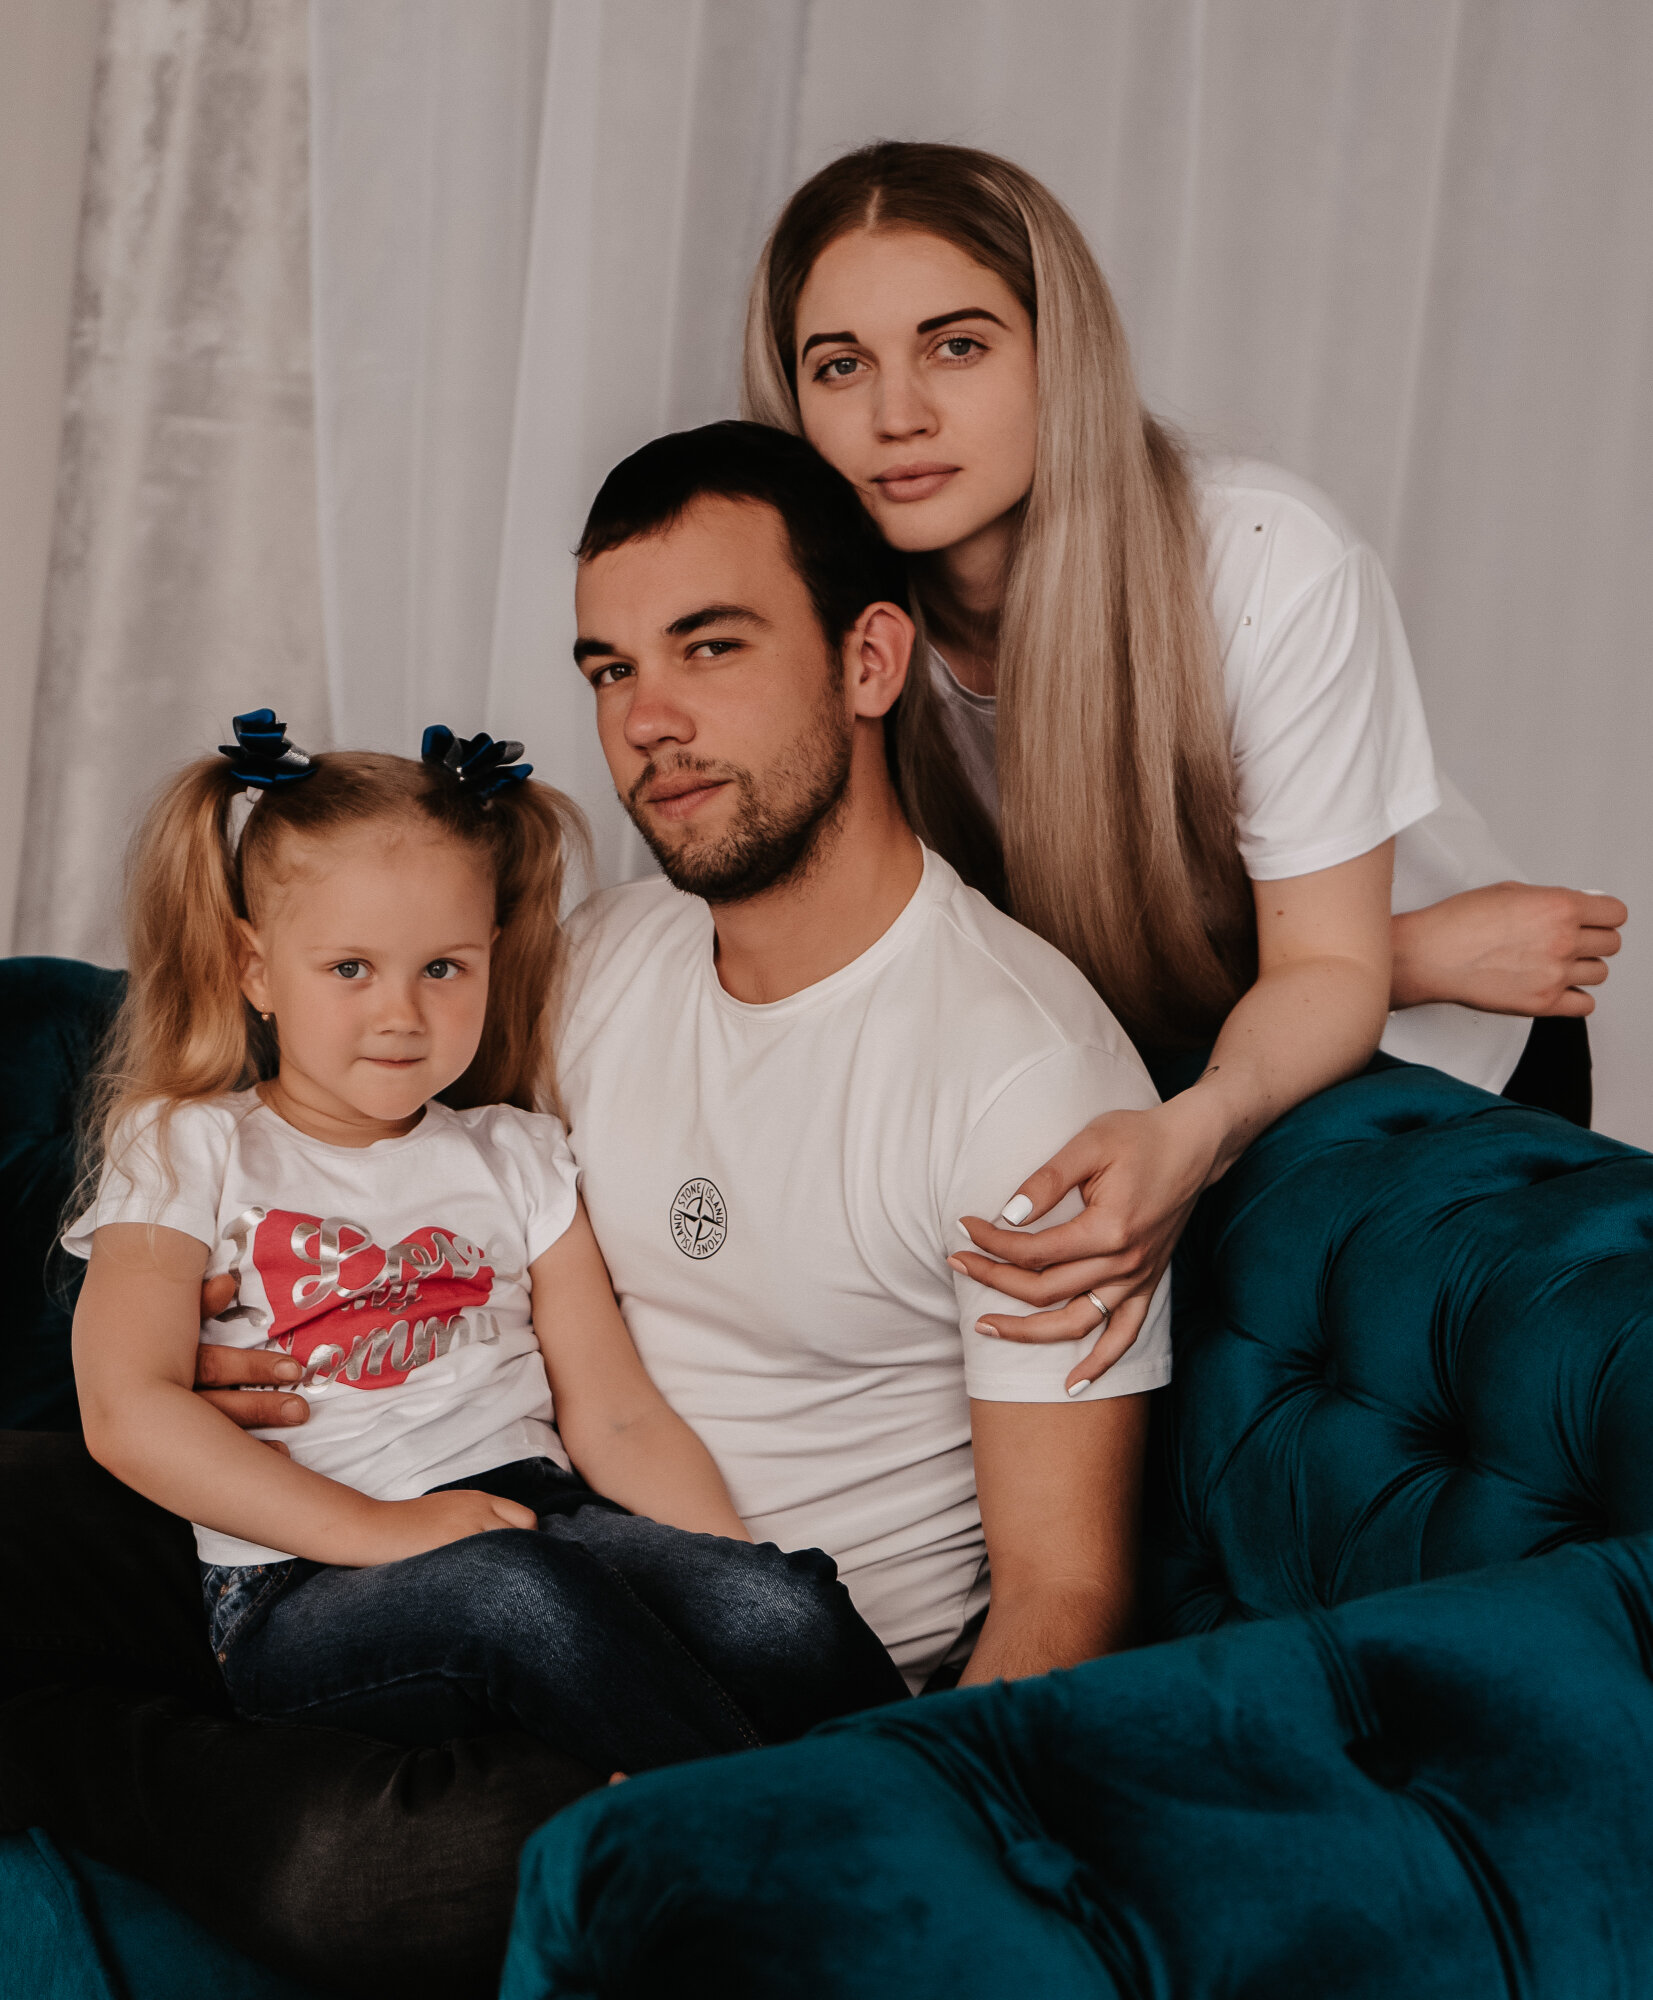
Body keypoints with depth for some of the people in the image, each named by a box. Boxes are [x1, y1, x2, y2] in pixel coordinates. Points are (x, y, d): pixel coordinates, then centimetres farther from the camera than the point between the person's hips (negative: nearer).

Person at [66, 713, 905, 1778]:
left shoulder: (515, 1158, 19)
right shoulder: (191, 1150, 8)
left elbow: (614, 1414, 11)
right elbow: (129, 1408, -6)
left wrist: (741, 1563, -8)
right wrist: (376, 1530, -15)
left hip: (534, 1519, 4)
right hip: (305, 1589, -3)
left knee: (777, 1606, -27)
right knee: (511, 1588, -35)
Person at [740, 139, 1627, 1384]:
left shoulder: (1270, 566, -28)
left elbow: (1327, 974, -24)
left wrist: (1189, 1139, -48)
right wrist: (1418, 953, -22)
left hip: (1430, 1081, -2)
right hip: (1142, 1104, 2)